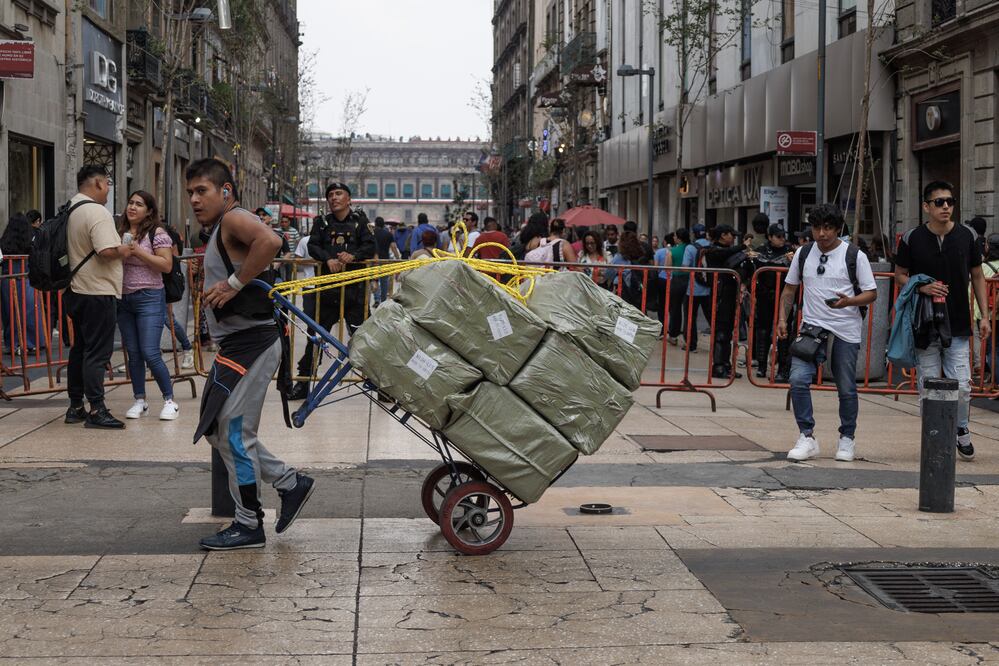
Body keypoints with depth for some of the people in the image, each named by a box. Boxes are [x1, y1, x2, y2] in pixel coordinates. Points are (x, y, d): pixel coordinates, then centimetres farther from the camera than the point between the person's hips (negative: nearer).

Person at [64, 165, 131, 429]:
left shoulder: (68, 210, 11)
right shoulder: (97, 212, -17)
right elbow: (106, 251, -27)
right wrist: (122, 251, -8)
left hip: (76, 291, 9)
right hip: (98, 292, -9)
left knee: (79, 348, 15)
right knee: (97, 352, -5)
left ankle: (75, 407, 20)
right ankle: (96, 409, -4)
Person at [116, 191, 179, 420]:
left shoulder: (157, 233, -5)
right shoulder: (120, 233, 10)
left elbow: (167, 265, -12)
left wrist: (139, 251, -16)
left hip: (149, 298, -5)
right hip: (123, 299, 6)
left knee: (150, 354, -9)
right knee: (133, 353, 8)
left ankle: (170, 401, 3)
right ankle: (139, 401, 17)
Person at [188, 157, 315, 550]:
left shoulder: (234, 219, -13)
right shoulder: (219, 230, 19)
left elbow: (270, 242, -34)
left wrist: (234, 284, -27)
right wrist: (215, 284, 12)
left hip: (250, 344, -11)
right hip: (236, 345, 11)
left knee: (233, 433, -5)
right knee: (219, 431, 14)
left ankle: (248, 527, 6)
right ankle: (291, 484, 21)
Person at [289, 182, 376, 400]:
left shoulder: (360, 221, 8)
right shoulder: (322, 222, 13)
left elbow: (370, 247, -2)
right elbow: (312, 246, 1)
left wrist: (353, 256, -21)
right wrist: (328, 259, -18)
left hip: (354, 289, -2)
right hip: (327, 288, 2)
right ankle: (303, 382, 14)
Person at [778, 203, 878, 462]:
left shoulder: (855, 256, -3)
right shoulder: (803, 254, 7)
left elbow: (871, 293, 0)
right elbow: (790, 288, 16)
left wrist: (849, 301, -20)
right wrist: (782, 318, 5)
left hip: (846, 331, -2)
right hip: (812, 327, 2)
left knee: (846, 388, 6)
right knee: (798, 379, -15)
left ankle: (847, 438, 26)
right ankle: (807, 437, -4)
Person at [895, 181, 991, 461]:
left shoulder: (967, 236, 2)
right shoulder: (912, 239, -3)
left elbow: (977, 276, 10)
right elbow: (900, 275, 6)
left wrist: (984, 316, 4)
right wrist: (923, 288, -14)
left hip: (958, 325, 1)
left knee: (961, 385, -2)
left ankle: (961, 431, 24)